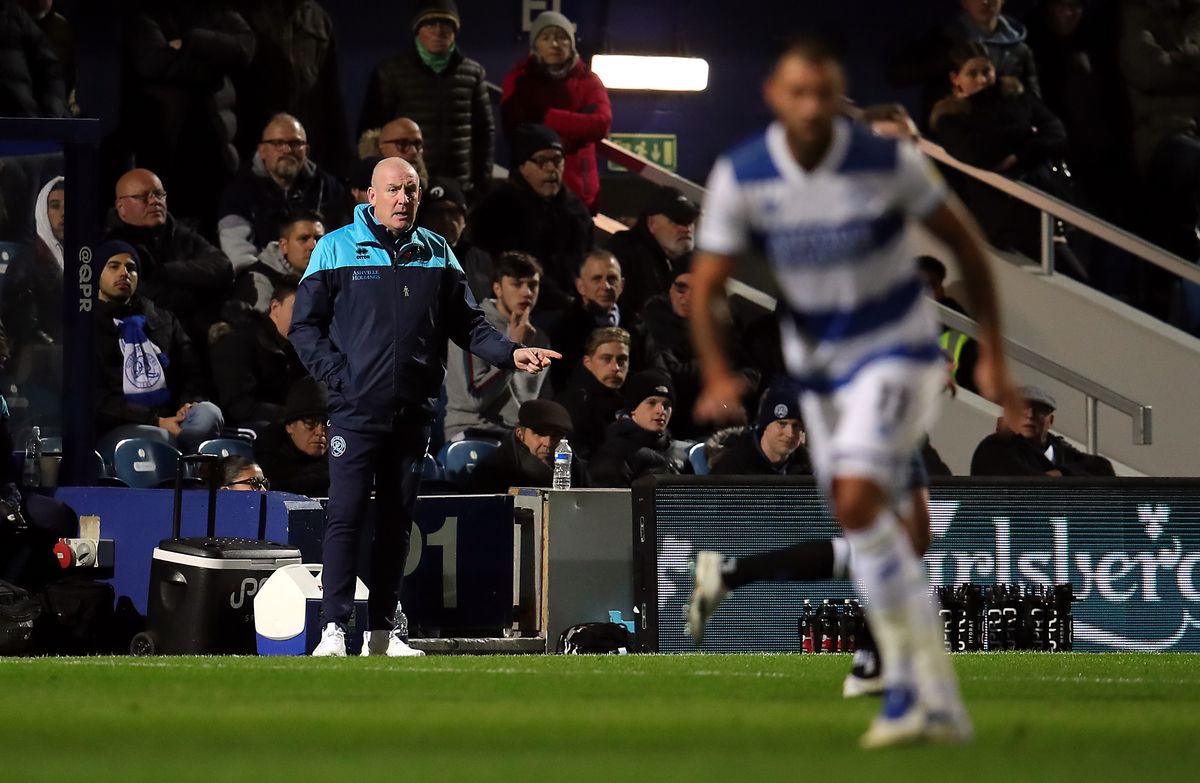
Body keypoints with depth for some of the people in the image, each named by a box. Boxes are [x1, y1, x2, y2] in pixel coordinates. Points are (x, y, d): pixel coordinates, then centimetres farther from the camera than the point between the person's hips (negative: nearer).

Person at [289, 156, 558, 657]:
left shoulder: (437, 255, 11)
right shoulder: (337, 249, 0)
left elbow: (467, 324, 14)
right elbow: (304, 325, 1)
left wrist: (510, 353, -2)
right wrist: (340, 376, -9)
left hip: (413, 411, 4)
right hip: (356, 409, -4)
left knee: (397, 521, 7)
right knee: (346, 516, -10)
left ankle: (383, 630, 12)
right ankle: (333, 628, -10)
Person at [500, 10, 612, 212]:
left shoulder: (587, 81, 8)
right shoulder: (518, 80, 7)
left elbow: (601, 125, -11)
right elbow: (514, 127, -8)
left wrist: (546, 117, -12)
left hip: (577, 190, 1)